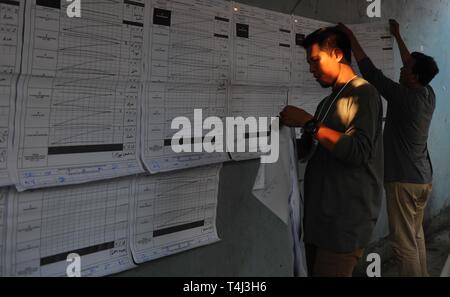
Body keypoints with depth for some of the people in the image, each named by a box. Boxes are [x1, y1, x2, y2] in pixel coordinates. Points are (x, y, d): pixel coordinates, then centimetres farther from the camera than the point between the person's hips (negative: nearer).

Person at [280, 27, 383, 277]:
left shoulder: (363, 93, -8)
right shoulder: (327, 102, 18)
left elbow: (359, 151, -22)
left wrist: (308, 123, -17)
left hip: (346, 221, -8)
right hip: (319, 217, 8)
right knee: (315, 271, 14)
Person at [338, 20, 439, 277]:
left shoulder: (402, 97, -18)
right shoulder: (429, 95, 3)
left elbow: (370, 72, -14)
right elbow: (413, 64, 18)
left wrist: (352, 38, -5)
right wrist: (398, 37, 29)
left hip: (403, 181, -8)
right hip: (424, 180, 9)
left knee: (405, 245, -2)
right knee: (417, 237, 20)